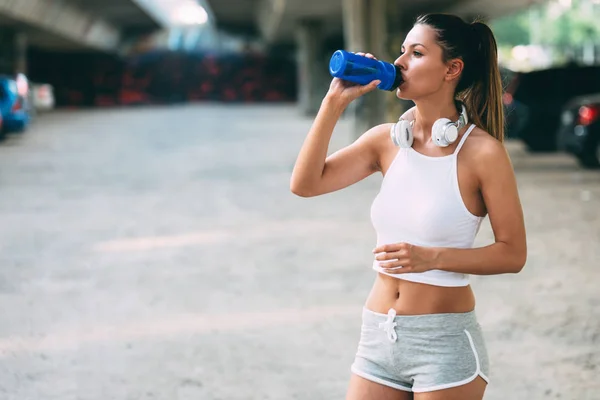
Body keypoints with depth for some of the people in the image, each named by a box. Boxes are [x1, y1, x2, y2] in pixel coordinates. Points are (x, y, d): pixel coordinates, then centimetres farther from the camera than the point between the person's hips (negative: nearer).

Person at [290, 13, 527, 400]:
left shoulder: (482, 152, -11)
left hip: (445, 340, -5)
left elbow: (512, 253, -8)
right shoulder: (386, 140, 3)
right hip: (378, 335, 5)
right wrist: (335, 102, -9)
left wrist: (431, 257, -21)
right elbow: (304, 183, -5)